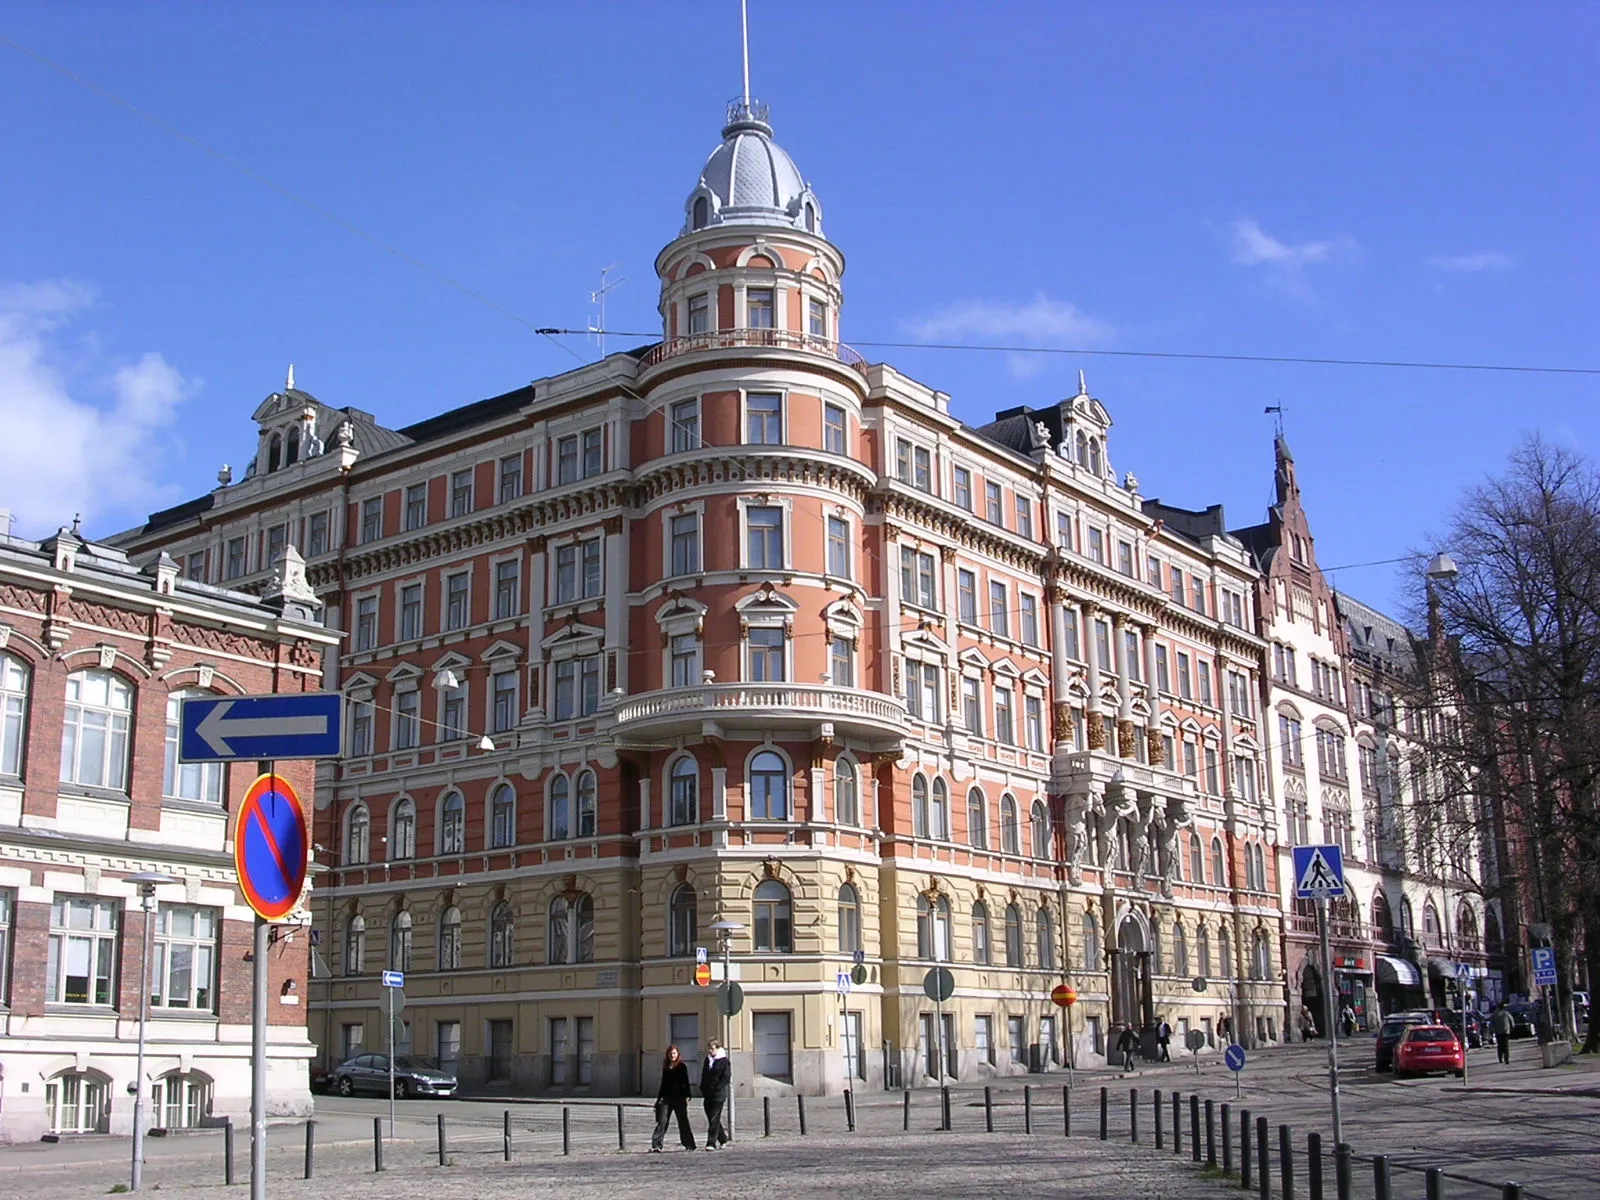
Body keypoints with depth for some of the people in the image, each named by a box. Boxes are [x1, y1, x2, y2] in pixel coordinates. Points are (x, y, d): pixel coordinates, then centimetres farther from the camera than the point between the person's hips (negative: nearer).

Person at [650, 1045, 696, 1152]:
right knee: (662, 1122, -5)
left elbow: (685, 1082, -4)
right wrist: (659, 1098, 20)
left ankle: (689, 1145, 14)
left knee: (683, 1122, 3)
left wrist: (687, 1096, -13)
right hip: (666, 1098, 4)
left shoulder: (682, 1066, 0)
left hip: (679, 1098, -4)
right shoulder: (666, 1067, 14)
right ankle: (656, 1146, -10)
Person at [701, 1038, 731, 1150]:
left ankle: (711, 1143, -10)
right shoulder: (707, 1059, 15)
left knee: (714, 1119, -10)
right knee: (711, 1118, 10)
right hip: (708, 1095, 7)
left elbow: (726, 1078, -10)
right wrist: (703, 1088, 9)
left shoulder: (724, 1061, -5)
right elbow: (703, 1075, 21)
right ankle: (723, 1139, 25)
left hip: (719, 1094, -7)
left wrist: (716, 1088, -16)